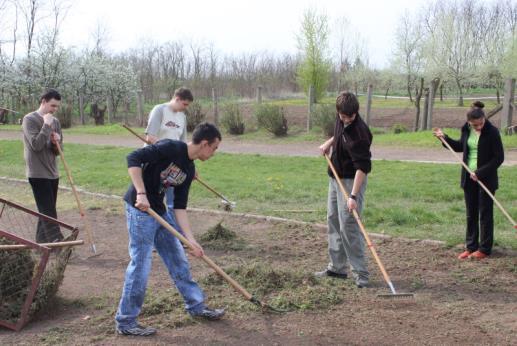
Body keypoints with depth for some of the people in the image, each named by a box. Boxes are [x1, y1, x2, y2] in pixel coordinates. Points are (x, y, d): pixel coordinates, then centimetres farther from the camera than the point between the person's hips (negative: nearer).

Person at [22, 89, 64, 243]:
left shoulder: (55, 122, 11)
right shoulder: (30, 119, -9)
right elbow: (36, 145, -19)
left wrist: (56, 142, -9)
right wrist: (46, 125, -17)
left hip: (52, 173, 7)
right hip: (38, 174, -7)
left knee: (47, 211, 11)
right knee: (48, 212, -12)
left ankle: (41, 242, 21)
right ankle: (58, 242, -17)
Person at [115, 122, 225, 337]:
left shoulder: (189, 170, 8)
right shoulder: (171, 148, -17)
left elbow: (179, 207, 8)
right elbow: (133, 159, -24)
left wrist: (191, 239, 3)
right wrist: (141, 194, -30)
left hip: (159, 211, 9)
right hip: (140, 209, -9)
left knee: (178, 259, 16)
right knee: (140, 265, -5)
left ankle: (196, 305, 32)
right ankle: (125, 322, 9)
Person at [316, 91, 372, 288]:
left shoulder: (359, 133, -27)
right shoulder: (341, 121, -2)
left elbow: (362, 167, -31)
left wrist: (353, 195, -36)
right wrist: (330, 142, 5)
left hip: (352, 181, -9)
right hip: (335, 178, 9)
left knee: (348, 226, -12)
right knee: (334, 221, 13)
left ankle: (360, 273, -4)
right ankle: (337, 268, 23)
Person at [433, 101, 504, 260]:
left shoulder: (492, 132, -16)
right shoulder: (466, 130, 1)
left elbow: (499, 158, -15)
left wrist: (480, 173, -19)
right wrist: (444, 137, 13)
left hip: (486, 179, -5)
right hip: (469, 178, 5)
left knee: (485, 214, 4)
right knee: (471, 214, 11)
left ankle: (484, 249, 13)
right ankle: (471, 247, 20)